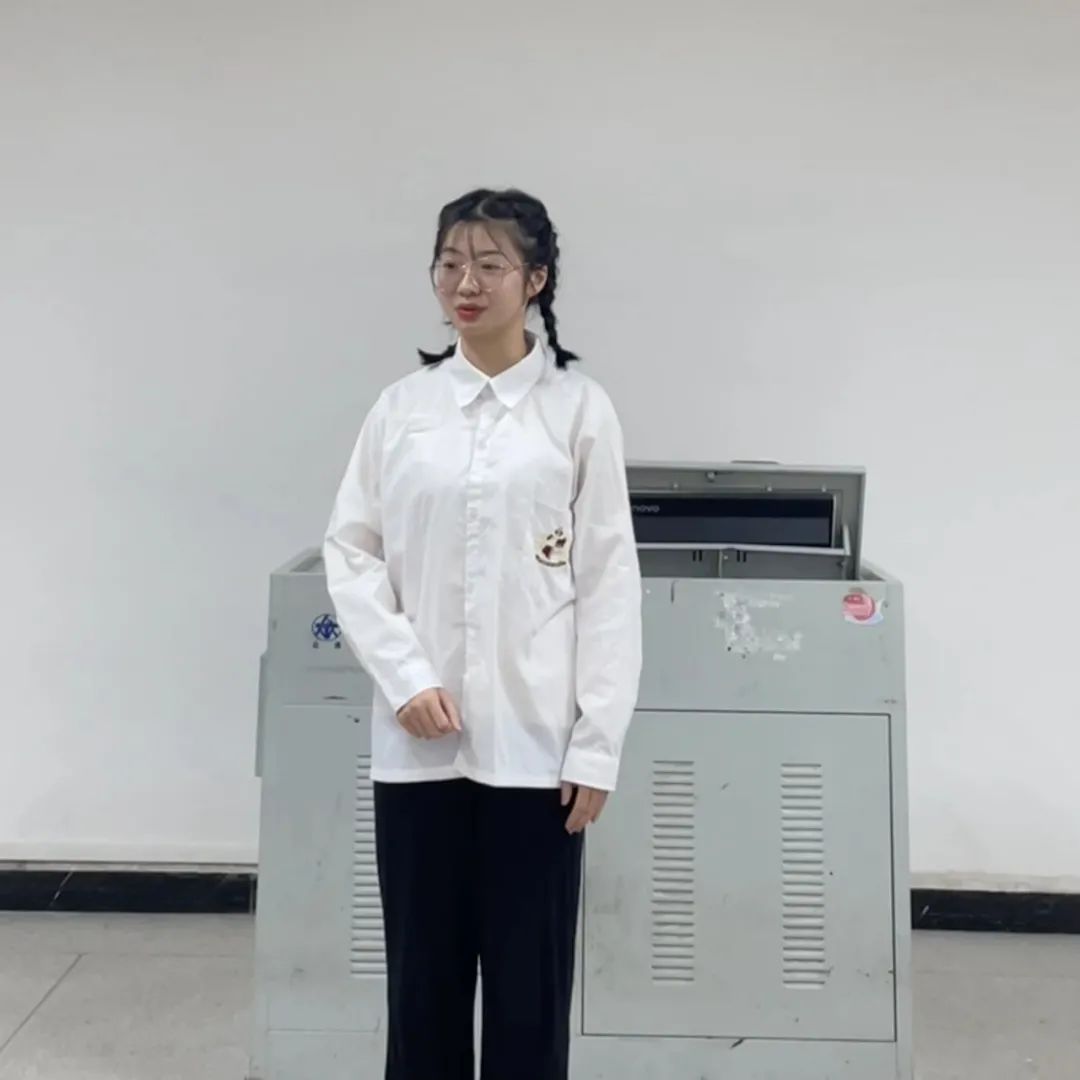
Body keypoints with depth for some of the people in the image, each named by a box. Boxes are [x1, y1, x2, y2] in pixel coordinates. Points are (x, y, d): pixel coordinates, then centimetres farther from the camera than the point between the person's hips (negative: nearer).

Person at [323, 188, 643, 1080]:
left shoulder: (579, 408, -1)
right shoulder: (403, 406, 5)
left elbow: (609, 581, -3)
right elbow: (351, 552, 5)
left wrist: (597, 743, -7)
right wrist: (404, 678, -9)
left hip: (533, 739, -2)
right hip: (418, 739, 2)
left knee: (530, 979, 9)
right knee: (423, 972, 14)